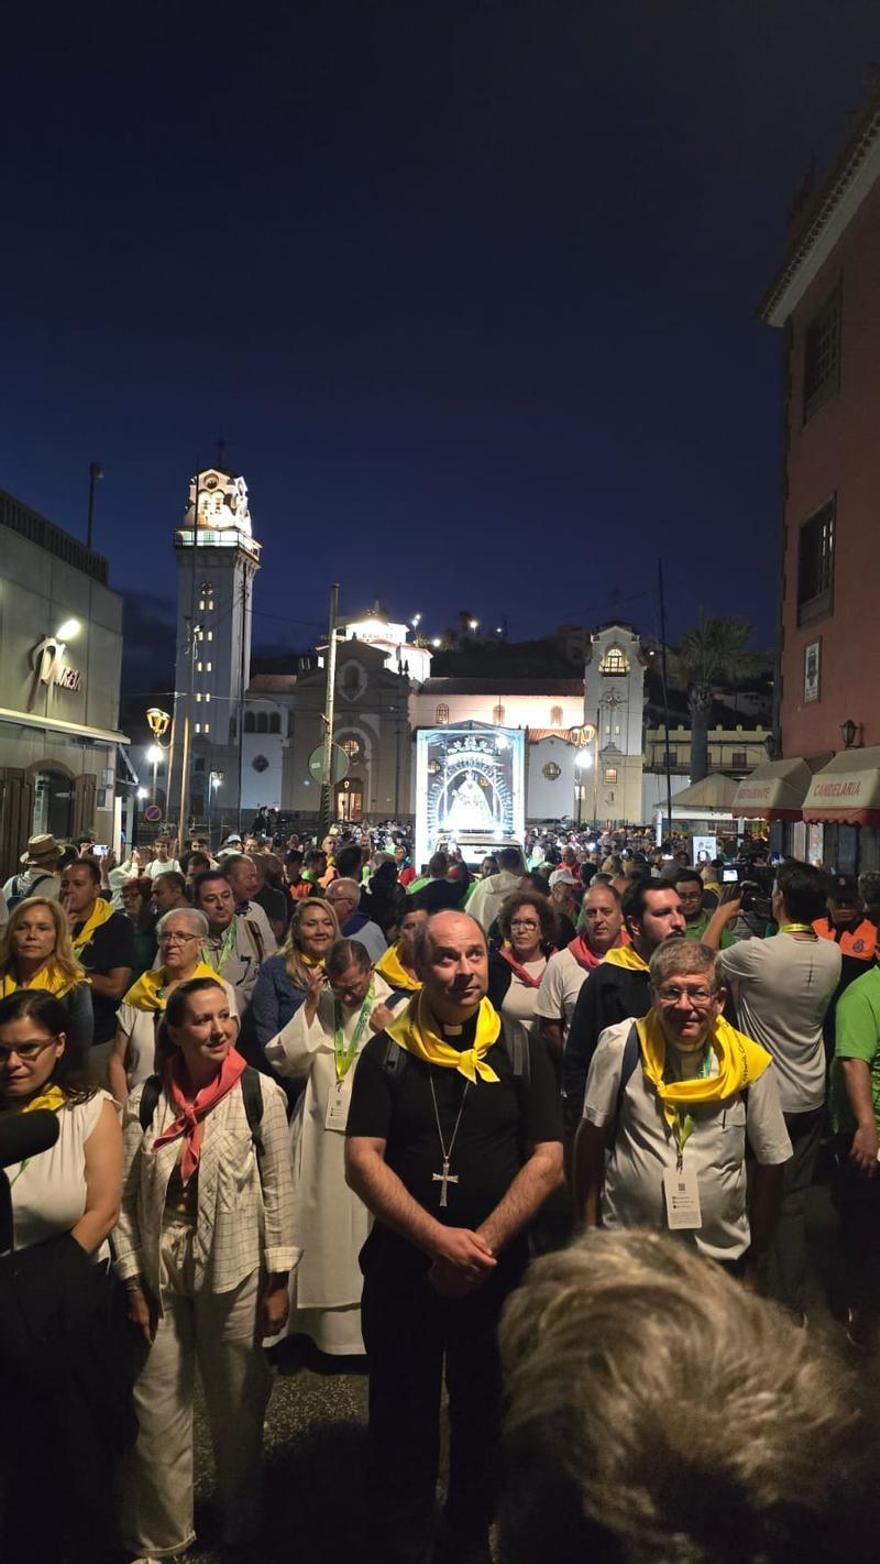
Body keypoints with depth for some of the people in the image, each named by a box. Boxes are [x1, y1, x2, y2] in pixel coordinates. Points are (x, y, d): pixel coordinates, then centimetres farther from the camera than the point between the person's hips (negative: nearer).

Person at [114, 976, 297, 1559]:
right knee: (156, 1409, 12)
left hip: (235, 1274, -1)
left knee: (238, 1407, 15)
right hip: (161, 1276, 2)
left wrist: (279, 1280, -5)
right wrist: (133, 1282, -1)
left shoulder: (260, 1093, -12)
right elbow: (127, 1197, -1)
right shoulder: (146, 1100, -6)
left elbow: (279, 1189, -7)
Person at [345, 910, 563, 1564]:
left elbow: (547, 1161, -7)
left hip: (499, 1272, 1)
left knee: (487, 1420, 17)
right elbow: (362, 1159, -10)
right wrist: (438, 1238, -20)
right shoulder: (387, 1054, -4)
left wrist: (481, 1243, -15)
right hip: (402, 1268, 0)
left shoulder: (523, 1051, -3)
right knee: (401, 1423, 14)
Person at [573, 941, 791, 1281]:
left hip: (723, 1256, 2)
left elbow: (770, 1163, 1)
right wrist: (589, 1229, -4)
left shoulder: (751, 1064, -9)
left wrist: (757, 1257, 7)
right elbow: (591, 1138, -6)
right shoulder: (620, 1046, -14)